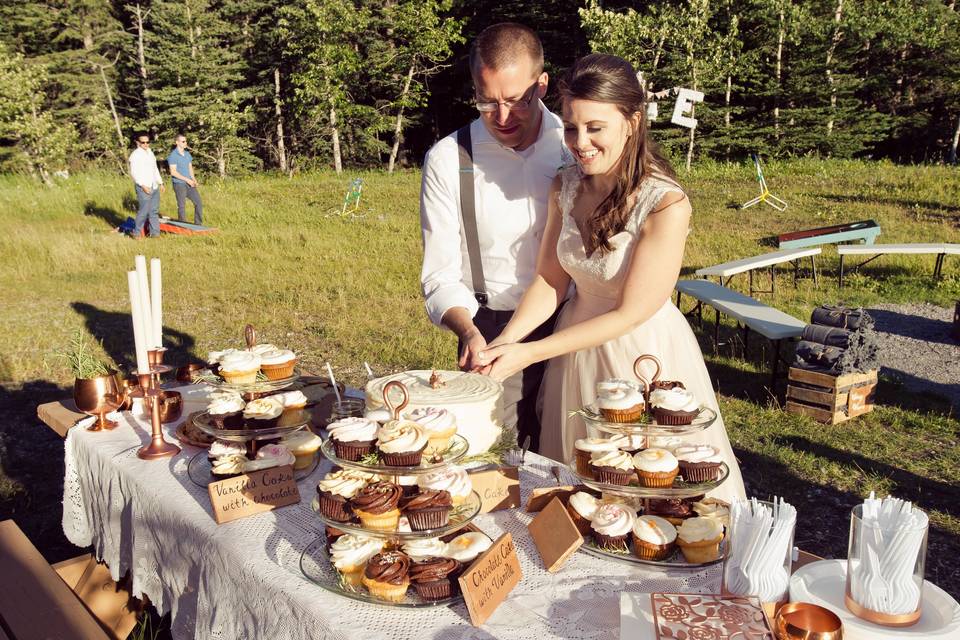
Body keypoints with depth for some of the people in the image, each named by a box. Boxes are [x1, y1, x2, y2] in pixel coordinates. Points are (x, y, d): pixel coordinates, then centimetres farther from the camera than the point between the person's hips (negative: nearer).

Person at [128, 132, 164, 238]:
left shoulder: (150, 152, 16)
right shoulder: (135, 154, -8)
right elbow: (134, 173, -14)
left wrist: (160, 182, 21)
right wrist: (143, 185, -21)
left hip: (154, 186, 8)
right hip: (143, 188, -8)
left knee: (154, 211, 8)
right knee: (143, 211, -9)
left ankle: (155, 233, 13)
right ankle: (137, 233, 3)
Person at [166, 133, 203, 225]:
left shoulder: (187, 154, 11)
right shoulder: (173, 155, -11)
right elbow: (173, 172, -16)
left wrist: (193, 179, -1)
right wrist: (187, 179, -17)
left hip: (189, 184, 7)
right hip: (179, 184, -7)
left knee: (199, 203, 3)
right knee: (182, 206, -1)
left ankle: (198, 225, 11)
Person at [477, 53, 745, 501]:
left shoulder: (666, 205, -23)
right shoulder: (566, 186, -4)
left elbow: (631, 313, -20)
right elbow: (550, 281, 1)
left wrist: (530, 353, -20)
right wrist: (504, 342, -14)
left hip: (646, 355, -5)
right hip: (578, 351, 6)